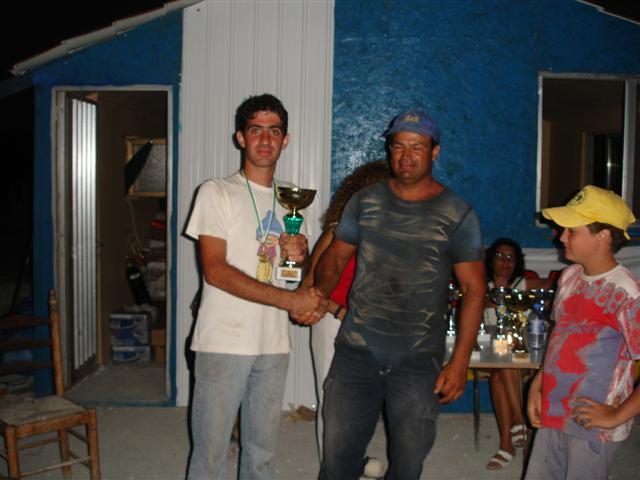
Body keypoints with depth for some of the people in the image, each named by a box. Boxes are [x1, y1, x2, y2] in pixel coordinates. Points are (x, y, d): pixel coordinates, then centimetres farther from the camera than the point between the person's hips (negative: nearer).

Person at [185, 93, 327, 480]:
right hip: (224, 343, -5)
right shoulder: (217, 193, -4)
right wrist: (289, 299, -19)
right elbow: (215, 270, -14)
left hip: (274, 345, 5)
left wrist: (302, 254, -2)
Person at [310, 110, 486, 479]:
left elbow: (474, 289, -4)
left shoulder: (457, 215, -4)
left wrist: (460, 363, -9)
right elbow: (335, 256, 13)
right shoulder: (365, 202, 5)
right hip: (356, 352, 2)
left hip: (418, 363, -2)